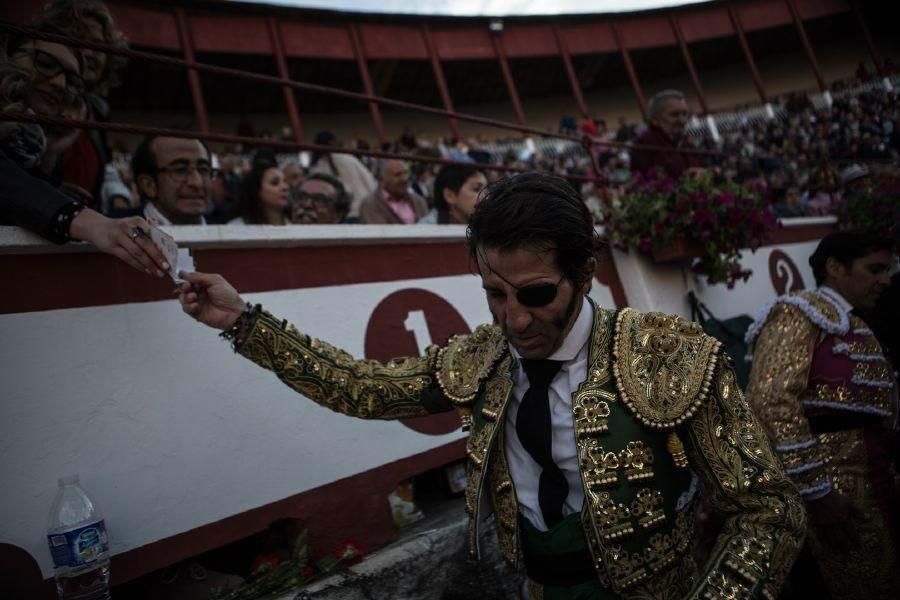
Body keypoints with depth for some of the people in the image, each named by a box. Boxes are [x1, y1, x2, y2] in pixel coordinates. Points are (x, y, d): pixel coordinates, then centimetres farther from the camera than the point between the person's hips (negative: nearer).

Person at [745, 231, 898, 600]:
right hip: (835, 482, -9)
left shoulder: (852, 326, 20)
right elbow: (771, 402, -22)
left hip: (870, 480, 9)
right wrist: (815, 489, -22)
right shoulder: (800, 312, -9)